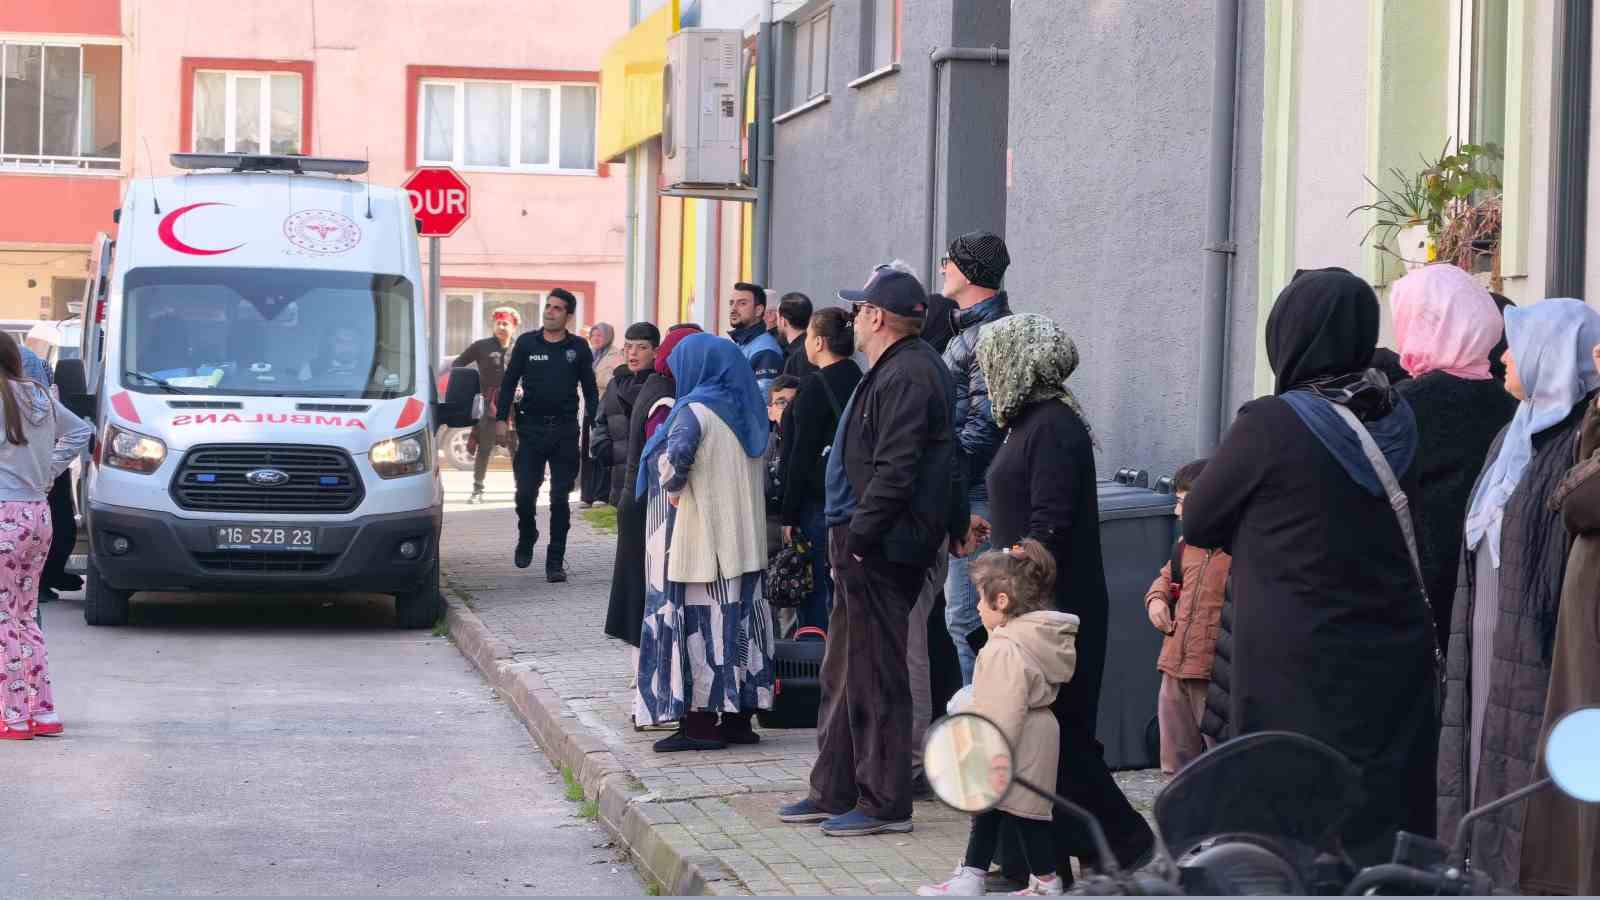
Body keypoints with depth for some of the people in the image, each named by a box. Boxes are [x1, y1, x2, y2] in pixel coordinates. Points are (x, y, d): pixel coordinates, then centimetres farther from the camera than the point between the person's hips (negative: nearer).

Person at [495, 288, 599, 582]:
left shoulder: (578, 348, 4)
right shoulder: (526, 343, 5)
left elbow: (590, 390, 8)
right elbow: (509, 382, 7)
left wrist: (592, 425, 0)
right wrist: (501, 418, -1)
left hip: (565, 431, 0)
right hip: (532, 428, 0)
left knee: (560, 499, 1)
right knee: (525, 494, -2)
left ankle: (555, 563, 5)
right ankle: (526, 540, 26)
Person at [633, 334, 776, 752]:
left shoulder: (695, 412, -12)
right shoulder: (746, 412, 11)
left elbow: (677, 453, -32)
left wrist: (672, 487, -15)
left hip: (696, 541, -8)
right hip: (743, 542, 8)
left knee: (695, 625, -3)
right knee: (738, 622, 10)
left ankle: (700, 722, -3)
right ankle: (739, 715, 13)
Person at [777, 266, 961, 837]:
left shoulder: (906, 377, -17)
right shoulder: (895, 371, 17)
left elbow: (894, 473, -24)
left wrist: (857, 537, -21)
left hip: (878, 550, -11)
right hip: (864, 549, 11)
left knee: (875, 677, -5)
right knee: (844, 675, 17)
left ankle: (886, 804, 1)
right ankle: (834, 792, 25)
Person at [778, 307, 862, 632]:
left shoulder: (816, 386, -12)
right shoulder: (858, 381, 10)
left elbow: (802, 455, -14)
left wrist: (789, 516, -11)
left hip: (819, 503, -7)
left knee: (815, 594, -4)